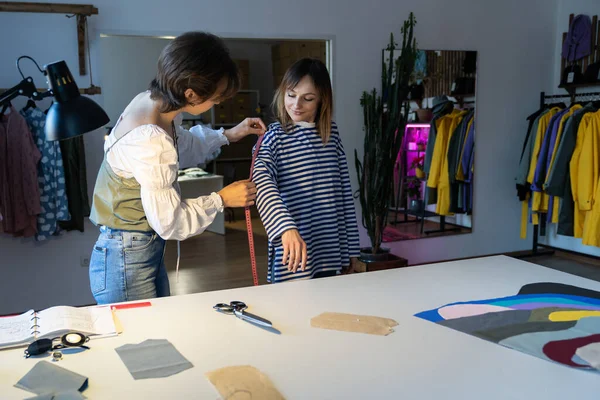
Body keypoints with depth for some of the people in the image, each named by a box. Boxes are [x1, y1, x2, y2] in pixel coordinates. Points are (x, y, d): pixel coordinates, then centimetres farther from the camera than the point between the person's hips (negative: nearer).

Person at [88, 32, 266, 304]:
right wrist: (222, 200, -10)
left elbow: (184, 146, 19)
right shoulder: (150, 142, -31)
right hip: (127, 264, -9)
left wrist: (228, 135, 11)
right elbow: (170, 223, -22)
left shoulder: (152, 101, -4)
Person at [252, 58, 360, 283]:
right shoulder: (273, 137, -7)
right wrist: (287, 228, -42)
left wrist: (350, 248, 10)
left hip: (329, 253, 5)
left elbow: (344, 191, 9)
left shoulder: (332, 134, 7)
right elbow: (262, 183, -25)